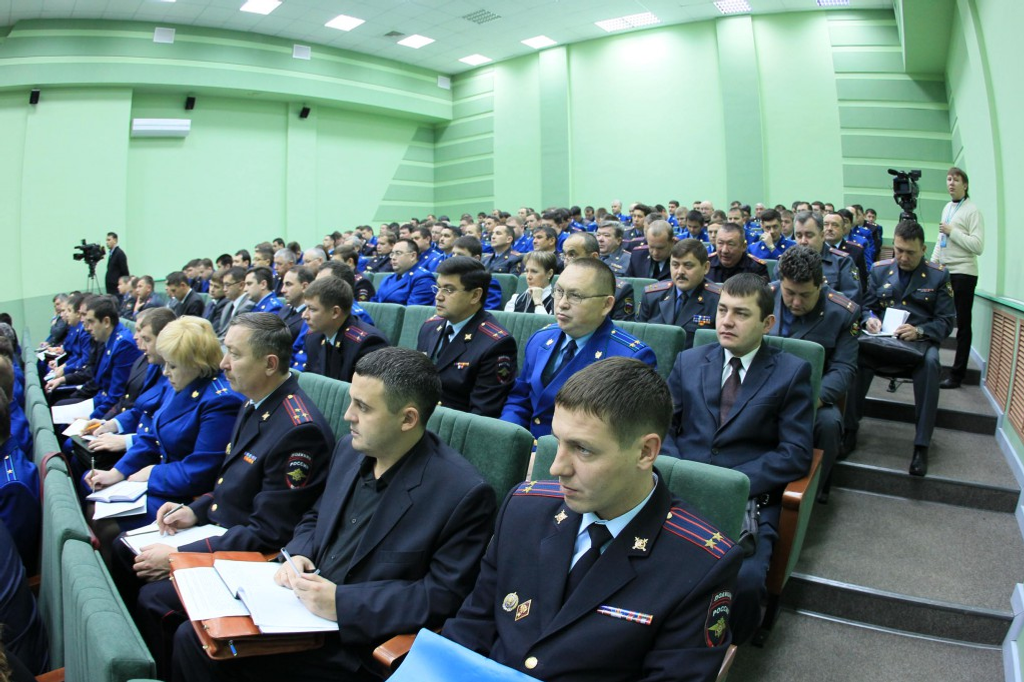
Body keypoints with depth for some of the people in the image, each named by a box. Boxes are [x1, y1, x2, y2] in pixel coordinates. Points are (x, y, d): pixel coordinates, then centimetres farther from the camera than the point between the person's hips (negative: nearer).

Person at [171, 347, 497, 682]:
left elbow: (446, 596, -21)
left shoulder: (463, 493, -22)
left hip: (355, 644, -7)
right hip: (301, 605, 7)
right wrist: (298, 556, -5)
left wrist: (342, 603, -23)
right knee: (192, 637, -3)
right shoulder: (349, 450, 1)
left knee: (216, 653, -14)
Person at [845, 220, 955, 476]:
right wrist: (869, 318, -10)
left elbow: (947, 320, 2)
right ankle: (850, 428, -23)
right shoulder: (880, 269, 11)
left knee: (930, 362, -37)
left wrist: (919, 331, -19)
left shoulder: (939, 275, 5)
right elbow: (866, 306, 15)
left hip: (920, 340, -1)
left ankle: (921, 445, -31)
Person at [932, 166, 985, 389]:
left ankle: (957, 375, 1)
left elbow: (978, 246, -15)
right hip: (944, 271, 7)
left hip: (963, 273, -7)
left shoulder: (972, 210, -7)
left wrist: (952, 231, -16)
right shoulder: (947, 208, 16)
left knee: (962, 325, -2)